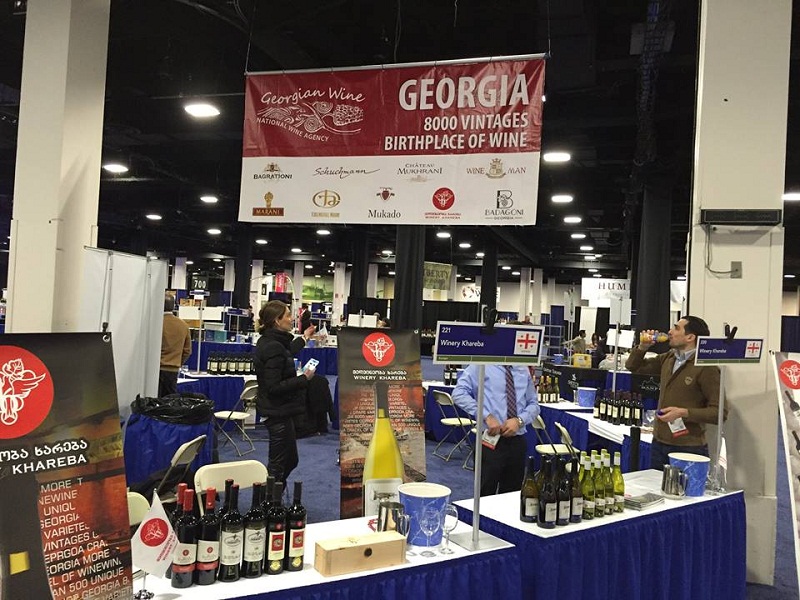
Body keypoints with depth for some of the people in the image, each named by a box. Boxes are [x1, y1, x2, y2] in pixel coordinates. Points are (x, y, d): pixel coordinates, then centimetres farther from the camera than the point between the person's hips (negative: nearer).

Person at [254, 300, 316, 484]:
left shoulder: (268, 341, 8)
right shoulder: (273, 347, -22)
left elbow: (286, 356, 31)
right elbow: (274, 387, -26)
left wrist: (304, 338, 40)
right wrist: (304, 379, -19)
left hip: (279, 410, 10)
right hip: (279, 412, -10)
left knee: (291, 460, 21)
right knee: (277, 465, 2)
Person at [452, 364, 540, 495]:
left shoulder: (523, 370, 10)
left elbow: (533, 404, 13)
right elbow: (459, 393, -14)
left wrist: (519, 420, -8)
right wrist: (487, 416, -21)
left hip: (518, 441, 5)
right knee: (486, 494, 3)